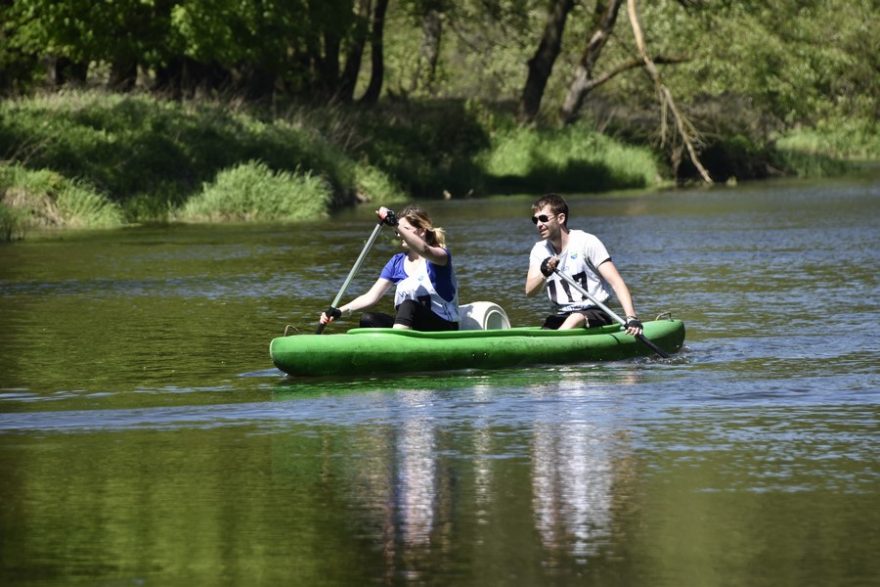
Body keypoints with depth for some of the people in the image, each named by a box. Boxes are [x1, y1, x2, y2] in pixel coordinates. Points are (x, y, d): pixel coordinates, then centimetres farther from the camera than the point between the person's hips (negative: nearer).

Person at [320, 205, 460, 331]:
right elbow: (371, 297, 5)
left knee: (409, 306, -35)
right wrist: (340, 312, -10)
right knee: (368, 320, -18)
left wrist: (395, 223, -39)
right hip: (409, 327, 6)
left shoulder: (440, 255, -5)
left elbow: (423, 250, -31)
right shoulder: (397, 262, 12)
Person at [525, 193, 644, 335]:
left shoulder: (586, 242, -8)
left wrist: (632, 318, -29)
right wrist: (544, 273, -28)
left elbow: (616, 282, -15)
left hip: (595, 314, -4)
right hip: (562, 317, 4)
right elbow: (529, 291, -5)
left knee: (576, 319, -36)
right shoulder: (540, 250, 8)